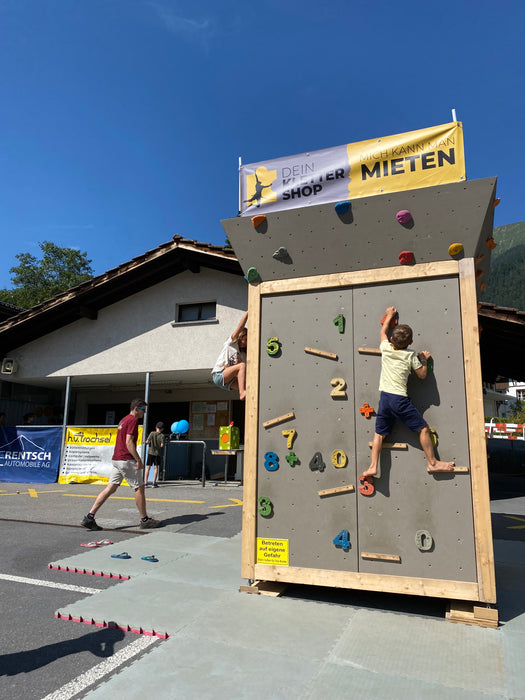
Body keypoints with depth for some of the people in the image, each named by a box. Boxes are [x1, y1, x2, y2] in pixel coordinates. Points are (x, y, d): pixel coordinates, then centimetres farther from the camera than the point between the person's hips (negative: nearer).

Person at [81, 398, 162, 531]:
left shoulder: (123, 420, 20)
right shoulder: (133, 420, -11)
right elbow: (129, 442, -20)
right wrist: (139, 460, -18)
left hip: (116, 459, 9)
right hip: (126, 460, -9)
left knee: (110, 488, 7)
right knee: (139, 488, 1)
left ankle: (89, 517, 3)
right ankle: (144, 520, 9)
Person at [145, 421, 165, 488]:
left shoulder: (152, 433, -4)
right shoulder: (162, 435, -5)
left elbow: (147, 441, -12)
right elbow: (162, 445, -12)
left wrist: (147, 442, 10)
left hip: (150, 452, 1)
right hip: (157, 453, -1)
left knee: (148, 467, 6)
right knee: (156, 467, 5)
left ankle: (145, 483, 5)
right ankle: (154, 483, 3)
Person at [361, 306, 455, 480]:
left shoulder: (386, 348, 4)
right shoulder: (411, 356, -3)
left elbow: (383, 332, 24)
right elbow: (422, 375, 5)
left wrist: (389, 315, 36)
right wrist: (424, 359, 20)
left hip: (384, 397, 4)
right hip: (400, 399, -4)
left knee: (379, 433, 10)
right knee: (423, 428, 9)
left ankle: (373, 467, 6)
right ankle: (433, 463, 14)